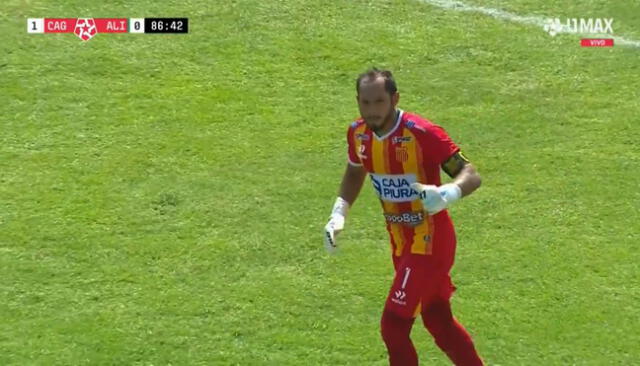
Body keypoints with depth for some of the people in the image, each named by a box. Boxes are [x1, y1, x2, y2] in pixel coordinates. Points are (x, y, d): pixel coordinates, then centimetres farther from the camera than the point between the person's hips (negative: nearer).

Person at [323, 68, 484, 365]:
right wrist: (339, 213, 5)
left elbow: (470, 175, -24)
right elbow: (355, 172, 19)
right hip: (401, 243, 7)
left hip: (429, 242, -7)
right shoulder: (358, 134, -2)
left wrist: (447, 193, -44)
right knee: (438, 321, 19)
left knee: (394, 326, -8)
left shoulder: (421, 134, -23)